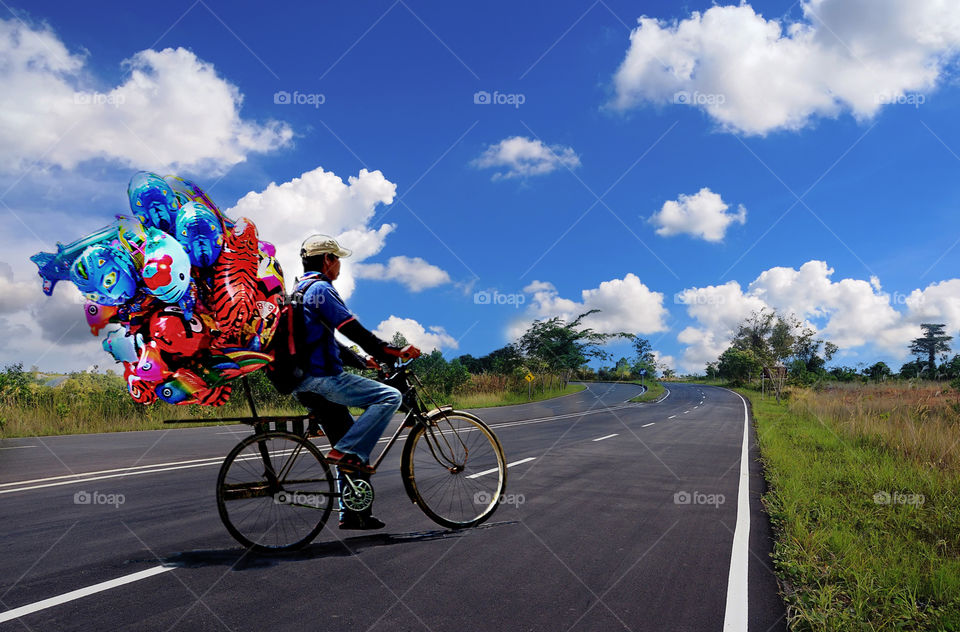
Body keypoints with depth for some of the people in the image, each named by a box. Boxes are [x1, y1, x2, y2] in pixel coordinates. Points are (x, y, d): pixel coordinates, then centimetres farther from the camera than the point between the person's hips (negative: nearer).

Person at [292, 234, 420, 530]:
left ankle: (351, 513, 19)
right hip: (322, 378, -10)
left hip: (304, 384, 10)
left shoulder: (300, 292, 23)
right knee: (389, 397, -13)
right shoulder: (321, 289, -9)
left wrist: (363, 361, 29)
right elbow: (354, 330, -16)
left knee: (351, 451, 15)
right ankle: (346, 451, -13)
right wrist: (395, 353, -11)